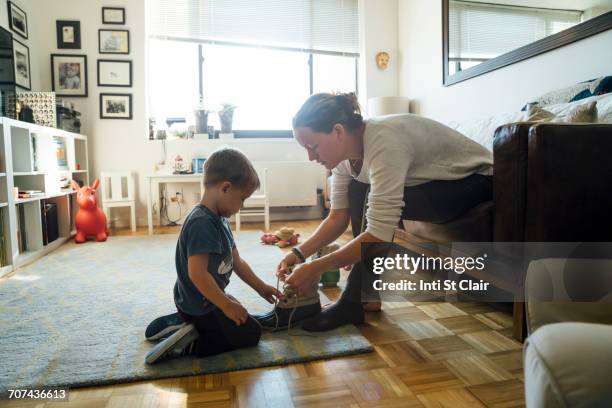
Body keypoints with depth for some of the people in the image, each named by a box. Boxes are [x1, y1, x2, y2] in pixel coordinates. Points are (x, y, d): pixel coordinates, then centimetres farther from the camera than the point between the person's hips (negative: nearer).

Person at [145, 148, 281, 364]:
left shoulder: (219, 220, 5)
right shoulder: (202, 224, -27)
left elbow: (237, 262, 11)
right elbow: (197, 273, -32)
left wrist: (261, 287, 14)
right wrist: (227, 305, -23)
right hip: (200, 307, -10)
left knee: (241, 319, 30)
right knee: (250, 334, 1)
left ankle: (178, 322, 16)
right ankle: (189, 346, -5)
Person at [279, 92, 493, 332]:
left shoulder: (384, 142, -34)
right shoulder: (345, 151, -8)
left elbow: (379, 236, -37)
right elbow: (338, 217, -3)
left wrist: (315, 268, -32)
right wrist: (300, 253, -15)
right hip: (438, 183, 8)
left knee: (375, 202, -27)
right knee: (357, 192, -4)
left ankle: (353, 302, -11)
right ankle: (367, 296, 2)